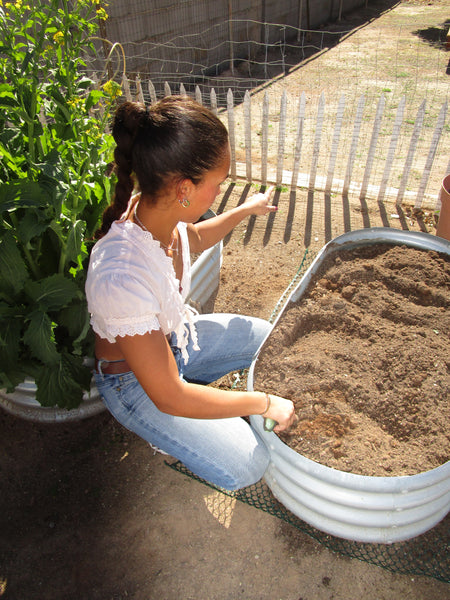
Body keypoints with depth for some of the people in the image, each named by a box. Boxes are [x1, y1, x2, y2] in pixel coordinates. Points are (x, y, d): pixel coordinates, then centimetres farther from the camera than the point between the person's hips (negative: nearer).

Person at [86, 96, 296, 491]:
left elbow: (195, 238, 11)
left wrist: (245, 210, 17)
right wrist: (266, 404, -23)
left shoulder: (157, 207, -18)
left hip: (176, 336, 7)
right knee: (245, 467, -14)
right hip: (135, 380, -7)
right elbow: (168, 398, -31)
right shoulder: (121, 276, -41)